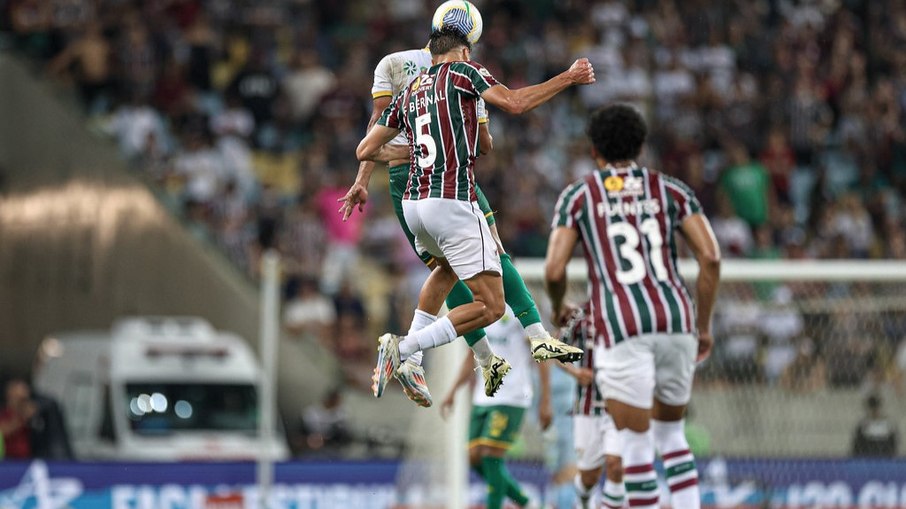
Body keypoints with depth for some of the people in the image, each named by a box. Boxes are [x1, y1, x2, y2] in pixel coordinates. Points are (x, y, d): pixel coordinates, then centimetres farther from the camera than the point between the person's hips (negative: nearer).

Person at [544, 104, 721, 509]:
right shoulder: (671, 190, 15)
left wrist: (558, 309, 22)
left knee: (637, 444, 0)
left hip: (622, 326, -3)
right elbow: (710, 257, 4)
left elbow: (554, 271, 1)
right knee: (670, 434, 21)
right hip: (676, 320, 3)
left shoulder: (578, 195, 11)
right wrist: (704, 326, 13)